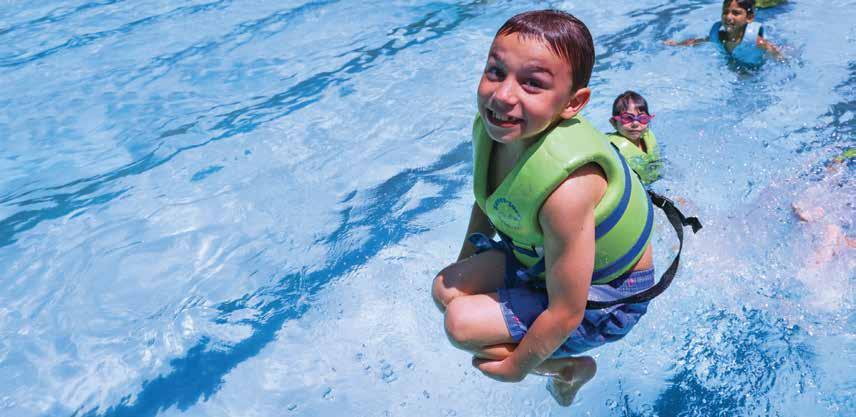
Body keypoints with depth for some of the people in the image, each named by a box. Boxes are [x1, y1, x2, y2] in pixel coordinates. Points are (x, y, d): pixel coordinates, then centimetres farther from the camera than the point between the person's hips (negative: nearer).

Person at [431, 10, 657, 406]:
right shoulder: (491, 126, -17)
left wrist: (516, 368, -14)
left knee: (461, 324, -17)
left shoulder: (565, 187, -41)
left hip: (603, 297, -7)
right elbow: (487, 202, 6)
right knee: (446, 289, 6)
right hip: (541, 256, 8)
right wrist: (464, 266, 16)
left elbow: (565, 314, -30)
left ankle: (573, 368, 7)